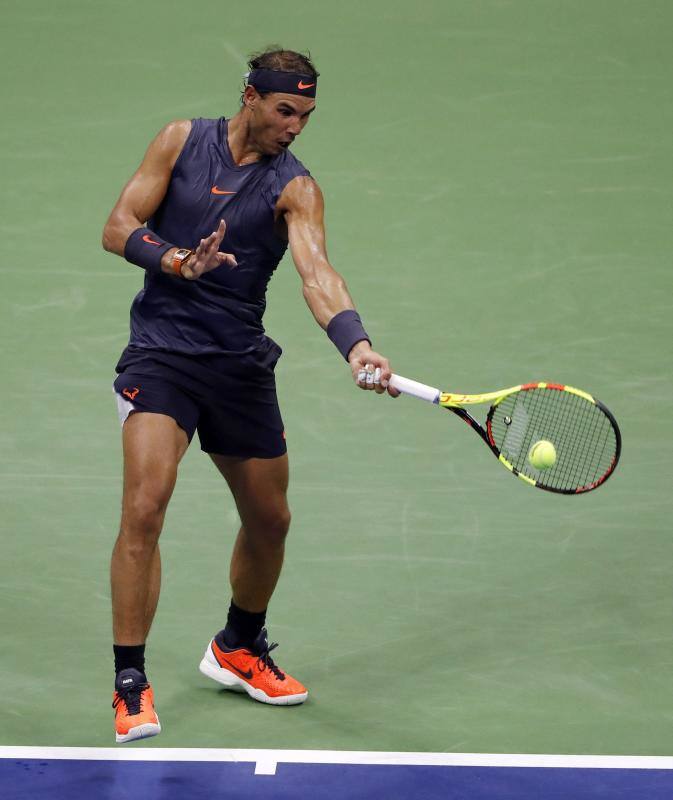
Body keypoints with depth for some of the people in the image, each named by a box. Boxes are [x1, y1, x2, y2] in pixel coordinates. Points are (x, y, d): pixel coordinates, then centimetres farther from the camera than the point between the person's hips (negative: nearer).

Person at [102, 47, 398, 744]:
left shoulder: (294, 188, -2)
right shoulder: (182, 140, 1)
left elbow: (316, 273, -18)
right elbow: (118, 228, 0)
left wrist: (355, 346, -36)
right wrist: (175, 260, -20)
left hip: (241, 366, 3)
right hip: (161, 352, -3)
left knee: (269, 519, 13)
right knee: (144, 507, -21)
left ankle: (239, 649, 41)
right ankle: (130, 687, -14)